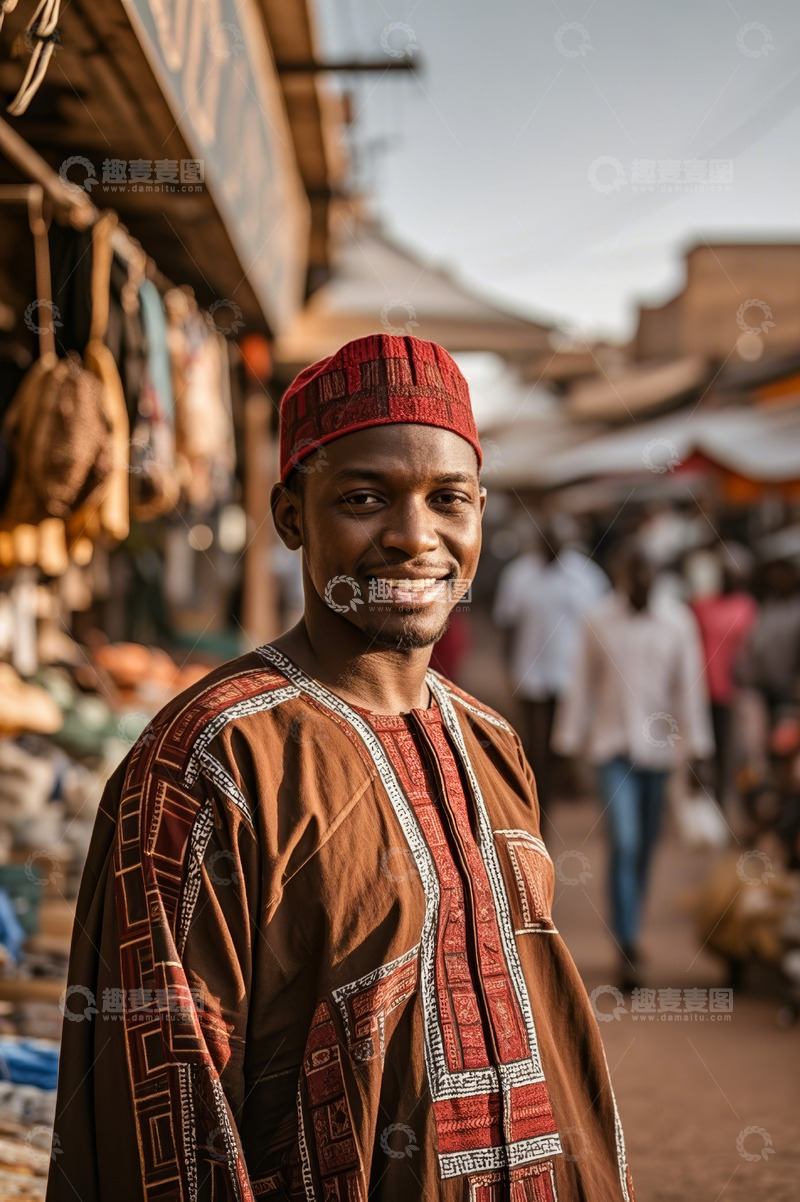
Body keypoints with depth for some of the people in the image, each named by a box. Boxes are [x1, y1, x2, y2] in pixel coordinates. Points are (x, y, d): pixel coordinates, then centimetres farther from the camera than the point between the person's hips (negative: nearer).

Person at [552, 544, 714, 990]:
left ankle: (630, 931, 32)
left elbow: (690, 685, 0)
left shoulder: (677, 620, -2)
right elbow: (583, 684, 3)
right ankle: (628, 948, -11)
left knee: (645, 847, 13)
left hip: (658, 746, 2)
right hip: (613, 748, -2)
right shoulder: (598, 621, -3)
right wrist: (570, 740, 5)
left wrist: (698, 748, -1)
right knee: (625, 844, -12)